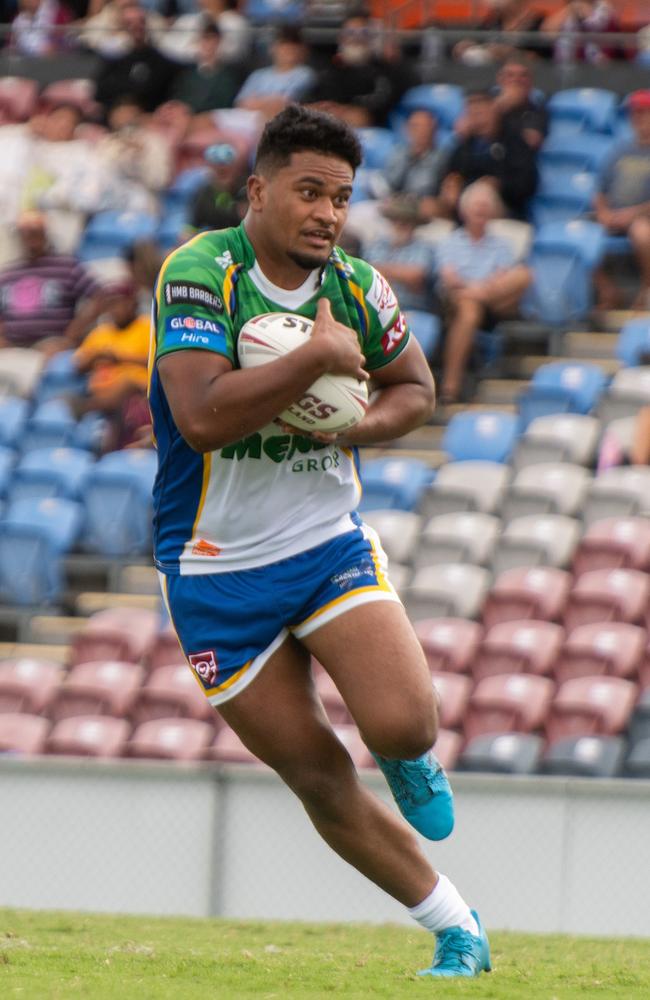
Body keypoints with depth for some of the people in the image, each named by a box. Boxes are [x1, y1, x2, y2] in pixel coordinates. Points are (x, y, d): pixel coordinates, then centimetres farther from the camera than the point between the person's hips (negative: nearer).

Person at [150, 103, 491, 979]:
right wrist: (319, 358, -29)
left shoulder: (358, 286, -3)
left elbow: (415, 389, 14)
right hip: (217, 571, -2)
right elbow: (202, 417, -31)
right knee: (318, 777, 1)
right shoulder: (200, 272, -18)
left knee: (402, 725, -21)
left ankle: (414, 761, 17)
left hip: (331, 543, 2)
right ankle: (457, 931, 17)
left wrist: (358, 428, -7)